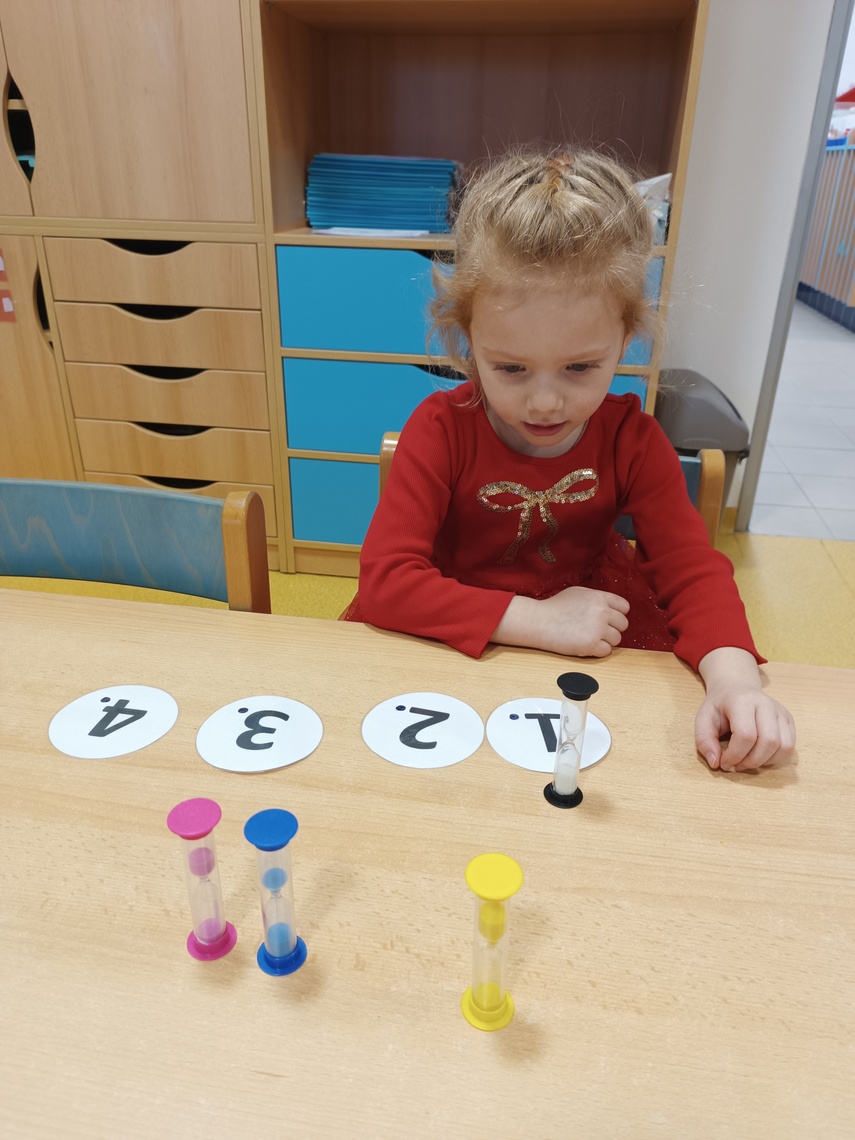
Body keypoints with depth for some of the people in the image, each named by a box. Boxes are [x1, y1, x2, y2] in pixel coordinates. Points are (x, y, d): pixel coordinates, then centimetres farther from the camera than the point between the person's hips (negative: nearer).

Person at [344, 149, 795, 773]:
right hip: (454, 644, 0)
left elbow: (691, 564, -11)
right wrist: (538, 620, -32)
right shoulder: (442, 428, -16)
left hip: (601, 641, 1)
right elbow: (385, 579, -25)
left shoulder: (631, 438, -8)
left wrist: (732, 673, -33)